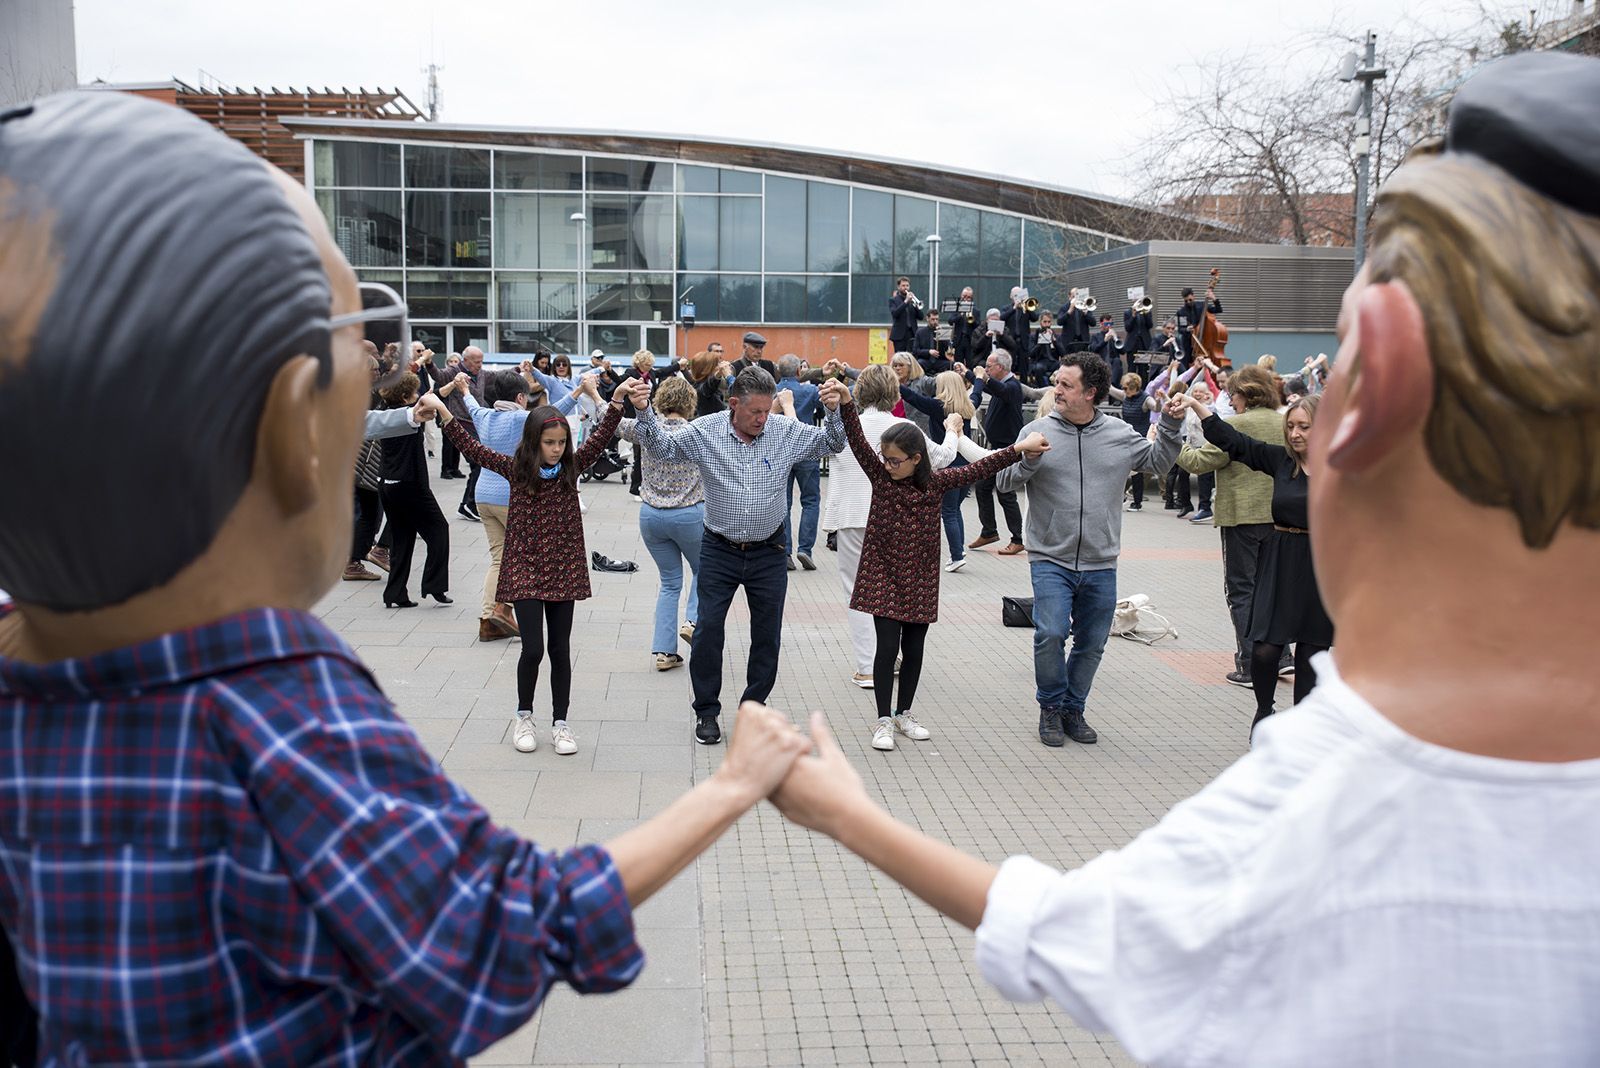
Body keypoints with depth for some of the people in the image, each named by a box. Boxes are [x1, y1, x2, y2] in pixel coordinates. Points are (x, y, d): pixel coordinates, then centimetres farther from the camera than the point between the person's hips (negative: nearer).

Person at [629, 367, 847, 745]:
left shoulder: (786, 432, -5)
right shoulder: (705, 432, -8)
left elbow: (831, 443, 0)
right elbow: (662, 446, -8)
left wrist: (833, 411, -19)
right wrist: (644, 413, -25)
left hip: (768, 553, 1)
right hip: (719, 550, -1)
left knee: (767, 635, 9)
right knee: (708, 631, -1)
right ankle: (707, 711, 15)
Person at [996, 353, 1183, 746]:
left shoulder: (1119, 433, 3)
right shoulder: (1038, 431, -3)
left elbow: (1158, 461, 14)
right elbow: (1003, 481, -3)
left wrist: (1170, 425, 0)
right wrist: (1028, 462, -23)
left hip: (1100, 565, 3)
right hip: (1051, 559, -3)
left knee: (1092, 643, 11)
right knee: (1050, 634, -15)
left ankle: (1073, 709, 31)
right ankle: (1051, 706, 9)